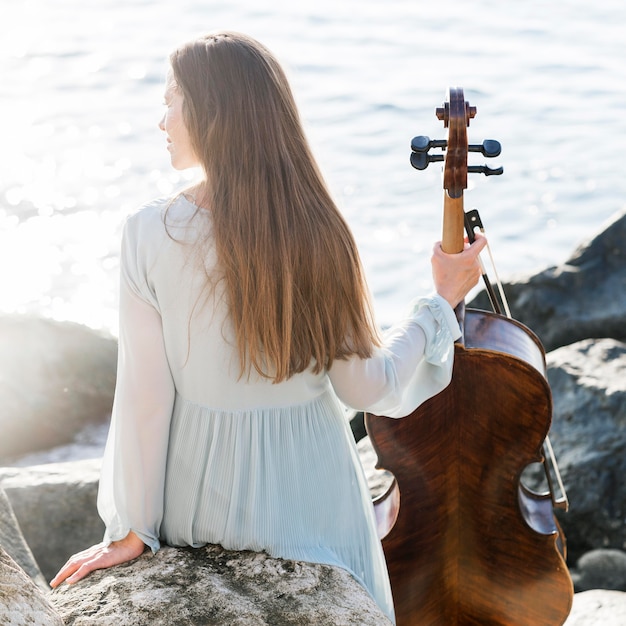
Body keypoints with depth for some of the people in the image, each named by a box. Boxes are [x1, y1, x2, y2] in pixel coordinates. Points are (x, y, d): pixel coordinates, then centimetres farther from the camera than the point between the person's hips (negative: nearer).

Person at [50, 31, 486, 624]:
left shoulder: (150, 234, -18)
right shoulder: (316, 232, -13)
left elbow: (144, 396, -15)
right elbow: (368, 386, -10)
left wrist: (131, 529, -4)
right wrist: (441, 301, 5)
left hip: (204, 487, -1)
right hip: (309, 487, 1)